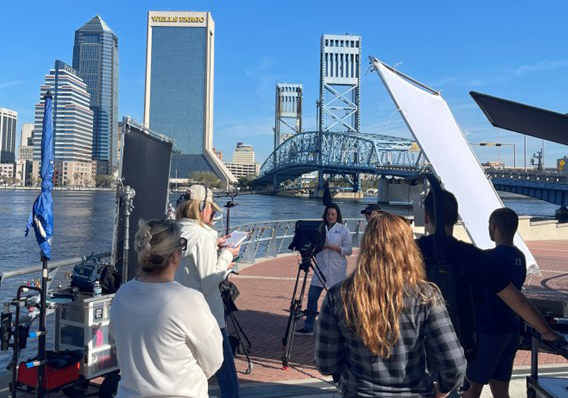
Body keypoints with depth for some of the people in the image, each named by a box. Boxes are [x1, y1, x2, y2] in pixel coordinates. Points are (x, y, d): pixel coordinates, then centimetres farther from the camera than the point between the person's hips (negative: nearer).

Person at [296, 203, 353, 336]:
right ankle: (308, 327, 9)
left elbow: (349, 250, -3)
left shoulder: (343, 229, 0)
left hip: (336, 270, -3)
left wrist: (333, 247, -16)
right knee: (312, 296, -1)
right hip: (321, 268, 3)